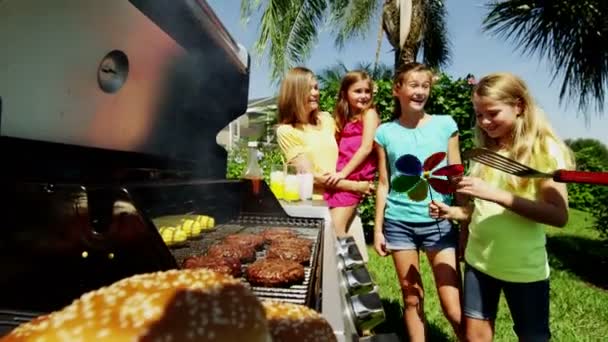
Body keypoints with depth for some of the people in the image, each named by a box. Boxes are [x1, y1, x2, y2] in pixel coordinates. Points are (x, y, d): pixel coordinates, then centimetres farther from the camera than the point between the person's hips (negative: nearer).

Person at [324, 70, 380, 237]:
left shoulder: (369, 113, 0)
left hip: (354, 177, -6)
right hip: (339, 177, 7)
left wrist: (343, 172, -14)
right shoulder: (344, 118, 19)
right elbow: (338, 149, 13)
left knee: (335, 228, -13)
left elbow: (366, 148, -11)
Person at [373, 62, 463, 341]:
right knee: (412, 299, 13)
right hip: (399, 223, 1)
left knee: (454, 308, 0)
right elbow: (383, 184, 6)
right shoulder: (385, 132, 3)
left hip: (438, 222, -1)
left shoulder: (446, 125, 1)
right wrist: (378, 228, 4)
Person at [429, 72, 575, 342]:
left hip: (525, 268, -4)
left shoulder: (545, 149, -9)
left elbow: (559, 214, -18)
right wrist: (453, 212, -6)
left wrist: (495, 193, -26)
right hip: (478, 262, 5)